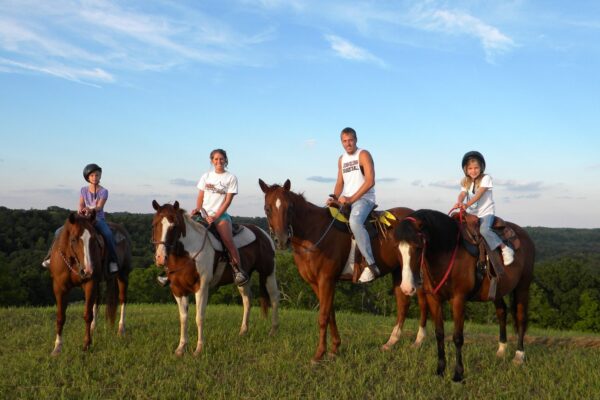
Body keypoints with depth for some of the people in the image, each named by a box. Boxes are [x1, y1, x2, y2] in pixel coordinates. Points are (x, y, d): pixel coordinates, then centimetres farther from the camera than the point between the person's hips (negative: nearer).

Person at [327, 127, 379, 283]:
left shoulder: (364, 155, -6)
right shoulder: (341, 159, 16)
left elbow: (370, 181, -15)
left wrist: (351, 199, -20)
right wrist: (335, 199, -4)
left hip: (364, 198, -8)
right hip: (346, 200, 8)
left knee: (354, 221, -36)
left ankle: (371, 265, -37)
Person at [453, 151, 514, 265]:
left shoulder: (486, 178, -4)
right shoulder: (465, 182, 11)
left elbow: (479, 194, -18)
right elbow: (463, 193, -8)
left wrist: (467, 204, -34)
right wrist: (459, 202, -33)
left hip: (486, 212, -6)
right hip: (471, 213, 6)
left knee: (484, 229, -31)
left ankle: (505, 249, -21)